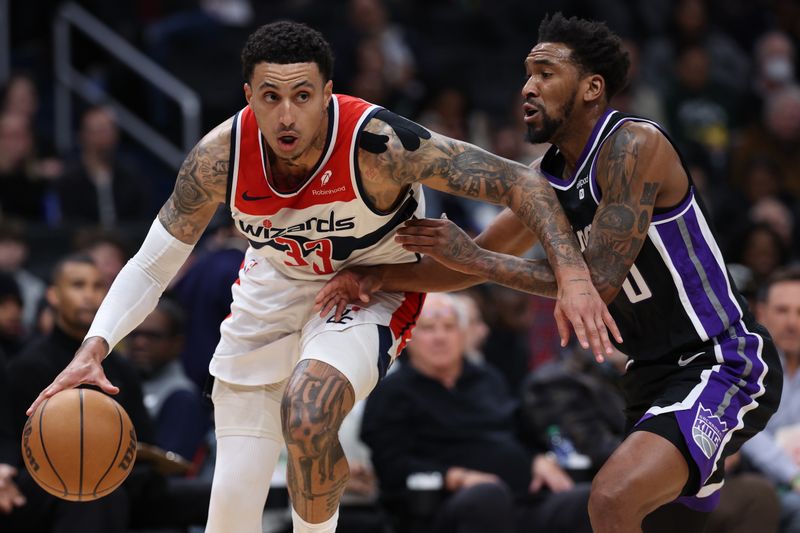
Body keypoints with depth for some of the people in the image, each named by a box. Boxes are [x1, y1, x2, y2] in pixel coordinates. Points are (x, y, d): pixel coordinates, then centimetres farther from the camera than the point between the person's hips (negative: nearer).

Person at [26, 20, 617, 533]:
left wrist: (572, 273, -42)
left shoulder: (379, 144, -33)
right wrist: (94, 347, -23)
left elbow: (522, 182, -28)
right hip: (272, 291, 3)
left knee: (306, 411, -34)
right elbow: (153, 263, -10)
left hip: (371, 291, -3)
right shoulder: (221, 157, -24)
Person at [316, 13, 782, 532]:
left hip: (725, 365, -10)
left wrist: (476, 259, -19)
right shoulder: (548, 174, 8)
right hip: (654, 372, 10)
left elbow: (599, 281, -24)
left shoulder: (634, 146, -19)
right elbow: (478, 260, 17)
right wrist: (378, 276, 2)